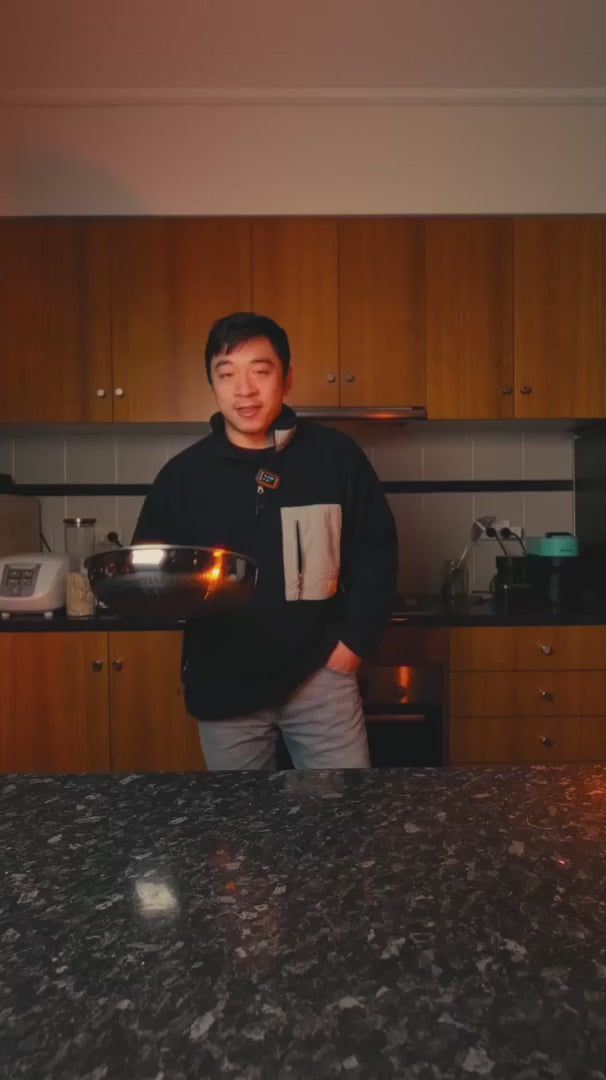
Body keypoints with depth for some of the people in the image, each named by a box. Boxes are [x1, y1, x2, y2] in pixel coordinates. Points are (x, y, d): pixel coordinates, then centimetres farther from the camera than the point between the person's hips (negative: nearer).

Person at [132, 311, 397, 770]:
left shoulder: (337, 455, -4)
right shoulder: (183, 473, -1)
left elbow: (376, 552, 3)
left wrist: (354, 642, -3)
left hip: (320, 675, -1)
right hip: (223, 685, 2)